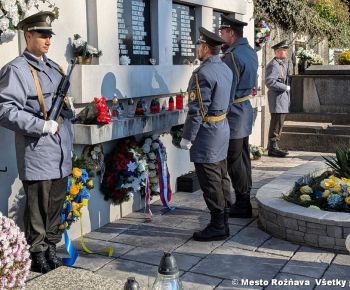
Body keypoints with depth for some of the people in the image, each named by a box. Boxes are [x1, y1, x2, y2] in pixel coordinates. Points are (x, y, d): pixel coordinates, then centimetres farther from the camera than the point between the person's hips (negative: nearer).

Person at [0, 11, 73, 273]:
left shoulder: (54, 68, 17)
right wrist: (42, 126, -21)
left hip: (61, 152, 8)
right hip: (37, 154, -7)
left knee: (56, 205, 16)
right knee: (38, 208, 2)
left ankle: (51, 248, 30)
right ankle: (38, 254, 17)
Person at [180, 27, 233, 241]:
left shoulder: (203, 73, -19)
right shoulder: (225, 68, 9)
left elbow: (197, 110, -20)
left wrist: (187, 137, -13)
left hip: (207, 133, -10)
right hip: (223, 127, 10)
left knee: (211, 182, -1)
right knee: (222, 177, 15)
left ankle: (217, 227, 7)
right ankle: (223, 222, 25)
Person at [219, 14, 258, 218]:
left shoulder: (232, 56, -20)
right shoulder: (251, 51, 10)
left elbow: (227, 92, -20)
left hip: (234, 112, -10)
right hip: (246, 109, 10)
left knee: (234, 161, -2)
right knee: (244, 157, 16)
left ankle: (242, 205, 6)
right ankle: (245, 200, 26)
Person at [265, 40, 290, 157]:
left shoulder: (284, 63, 16)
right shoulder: (273, 65, -16)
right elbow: (270, 82, -24)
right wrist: (286, 87, -18)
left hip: (283, 97, 10)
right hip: (277, 98, -10)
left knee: (279, 124, 14)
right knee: (276, 124, -7)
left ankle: (274, 147, 22)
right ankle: (272, 148, -1)